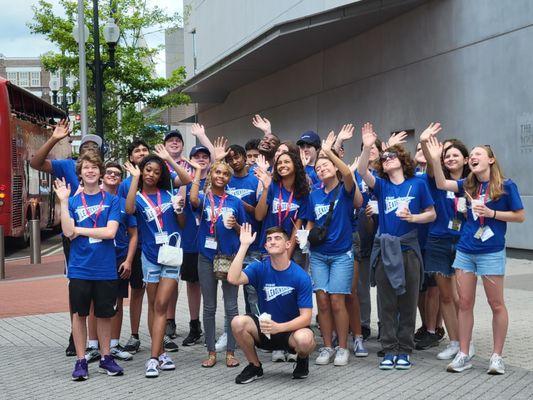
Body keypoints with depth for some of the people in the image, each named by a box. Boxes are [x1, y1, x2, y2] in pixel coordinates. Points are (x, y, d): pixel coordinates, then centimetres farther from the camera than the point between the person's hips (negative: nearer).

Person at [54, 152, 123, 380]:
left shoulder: (111, 200, 1)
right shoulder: (73, 201, 3)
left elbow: (110, 232, -10)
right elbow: (68, 232, -10)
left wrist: (79, 230, -7)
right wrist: (63, 201, -14)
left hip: (105, 269, 0)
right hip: (80, 268, 0)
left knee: (104, 314, 10)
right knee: (79, 314, 6)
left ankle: (106, 358, 24)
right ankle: (81, 361, 17)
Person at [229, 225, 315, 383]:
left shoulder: (301, 276, -14)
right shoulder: (260, 268, -6)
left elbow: (306, 317, -15)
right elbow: (233, 279, -25)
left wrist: (279, 327, -31)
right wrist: (244, 245, -24)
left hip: (291, 330, -2)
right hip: (264, 330, 2)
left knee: (305, 339, -36)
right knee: (238, 322, -26)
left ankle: (302, 360, 5)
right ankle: (255, 366, 1)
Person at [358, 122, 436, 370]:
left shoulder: (417, 184, 3)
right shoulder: (381, 186, 5)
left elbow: (431, 214, 7)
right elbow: (362, 172, -14)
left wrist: (412, 217, -12)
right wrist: (366, 147, -28)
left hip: (408, 249, -1)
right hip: (384, 249, 1)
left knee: (408, 302, 4)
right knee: (387, 303, 4)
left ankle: (405, 350, 14)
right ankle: (390, 350, 11)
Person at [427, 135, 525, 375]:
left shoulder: (506, 186, -6)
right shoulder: (468, 185, 7)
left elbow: (520, 216, -3)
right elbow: (441, 184, -4)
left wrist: (492, 213, -14)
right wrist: (435, 159, -16)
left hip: (491, 252, -4)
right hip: (465, 251, 5)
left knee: (496, 304, 4)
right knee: (464, 303, 7)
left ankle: (497, 356, 16)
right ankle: (463, 355, 16)